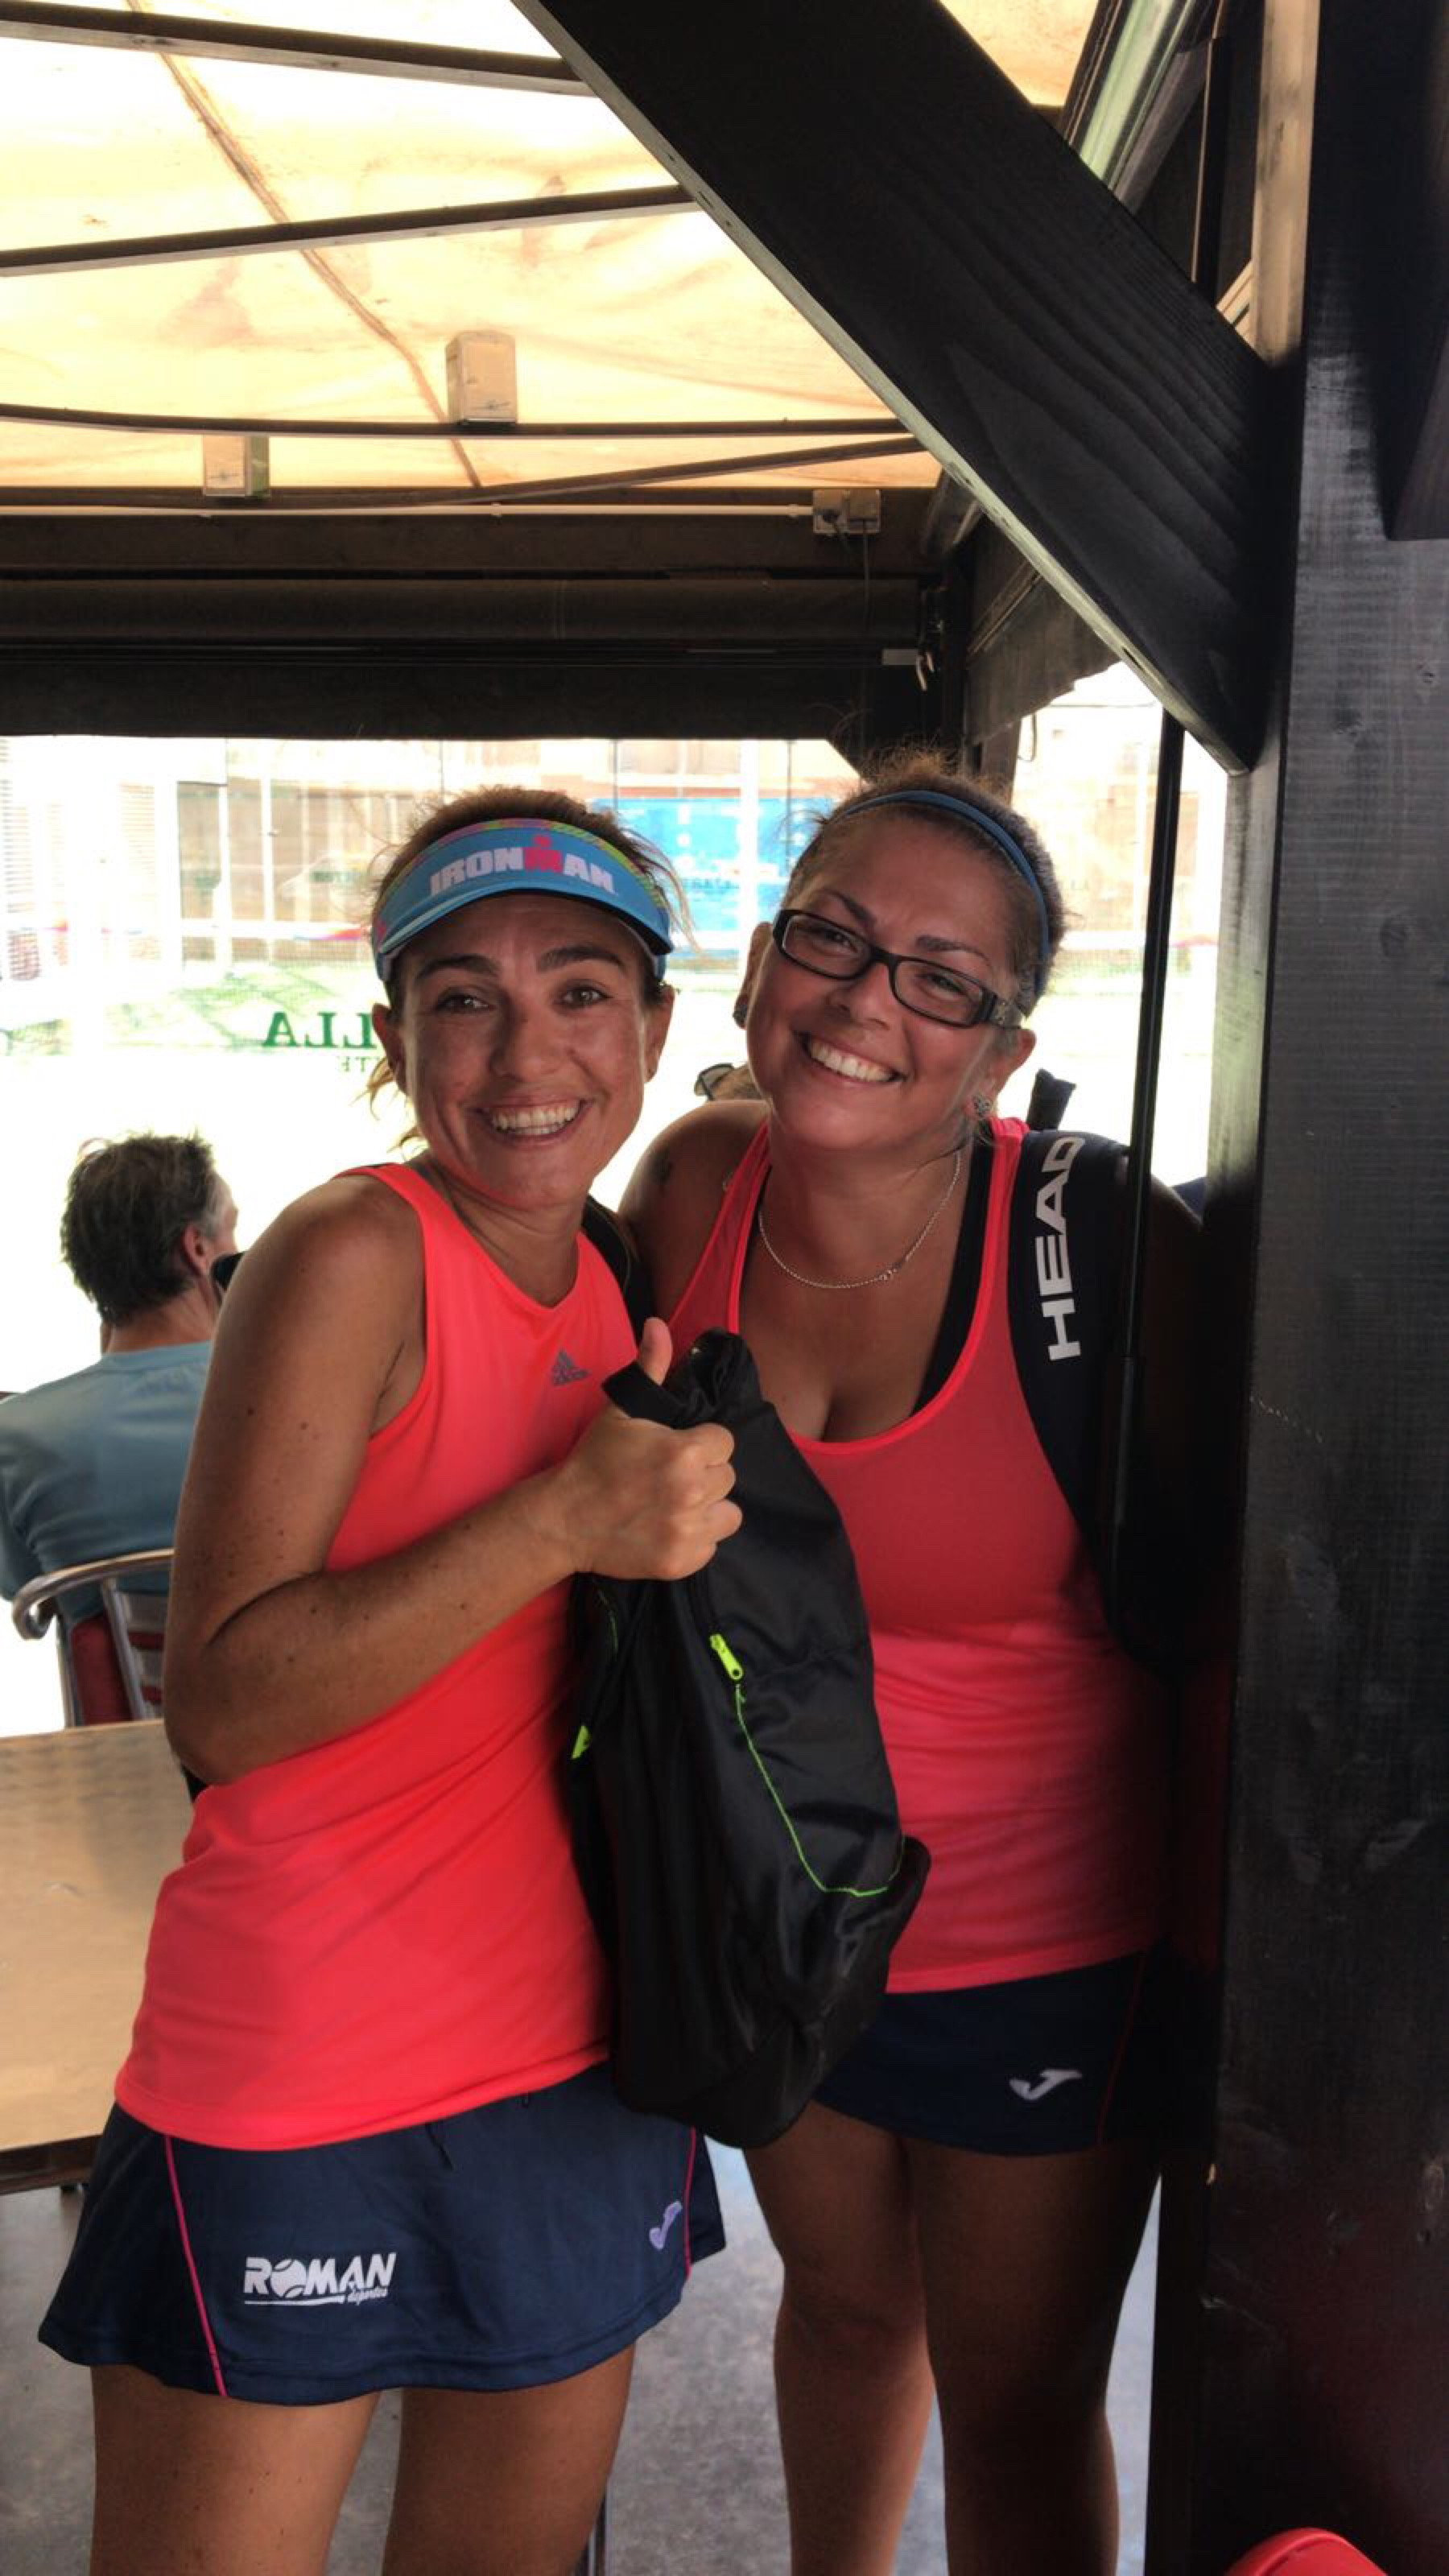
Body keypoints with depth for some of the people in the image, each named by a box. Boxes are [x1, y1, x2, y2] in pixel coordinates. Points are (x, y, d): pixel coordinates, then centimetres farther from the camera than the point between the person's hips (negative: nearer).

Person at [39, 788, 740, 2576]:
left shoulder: (621, 1286, 5)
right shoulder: (354, 1256, -16)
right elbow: (218, 1702, -20)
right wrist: (564, 1522, -27)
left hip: (575, 2061, 6)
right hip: (292, 2093, -6)